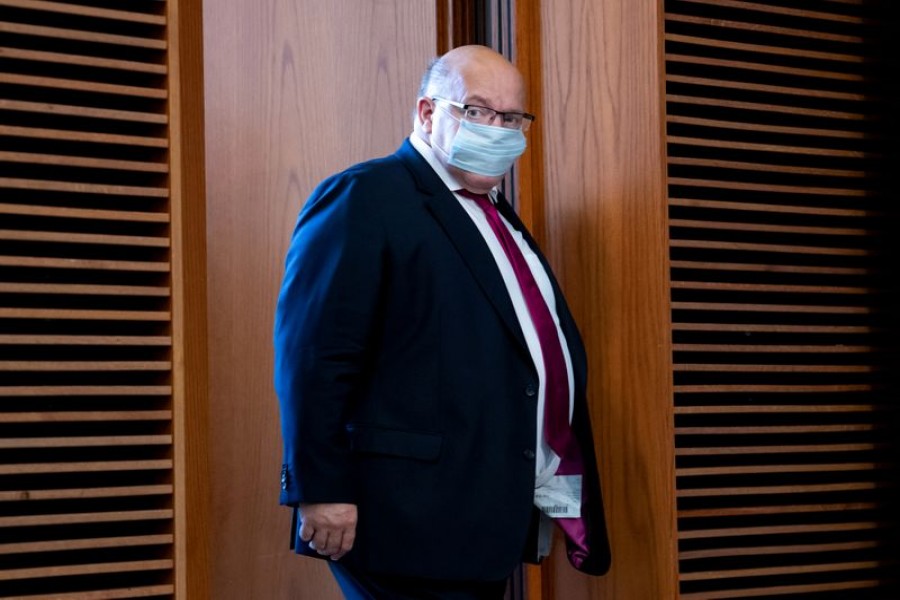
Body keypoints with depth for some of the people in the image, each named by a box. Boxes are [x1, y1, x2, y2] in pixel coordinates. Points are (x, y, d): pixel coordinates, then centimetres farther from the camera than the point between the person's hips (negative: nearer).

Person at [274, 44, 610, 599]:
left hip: (493, 526, 9)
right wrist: (321, 491, -20)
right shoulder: (364, 198, -7)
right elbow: (314, 358, -15)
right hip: (412, 522, -8)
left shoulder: (499, 220, 20)